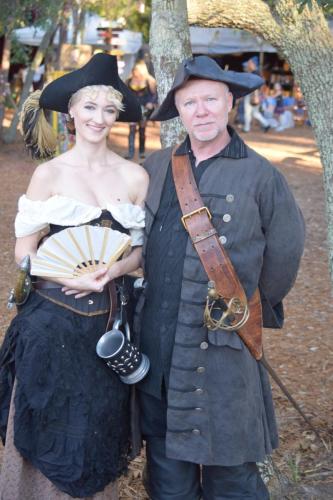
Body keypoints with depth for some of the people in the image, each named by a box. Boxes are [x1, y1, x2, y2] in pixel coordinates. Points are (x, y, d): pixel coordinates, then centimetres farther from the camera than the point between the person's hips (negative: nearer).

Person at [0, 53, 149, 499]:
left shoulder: (134, 177, 0)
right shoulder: (49, 174, -4)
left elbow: (142, 249, 5)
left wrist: (109, 272, -14)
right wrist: (70, 278, -20)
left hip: (108, 317, 2)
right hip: (53, 318, -1)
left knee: (98, 431, 13)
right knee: (50, 428, 9)